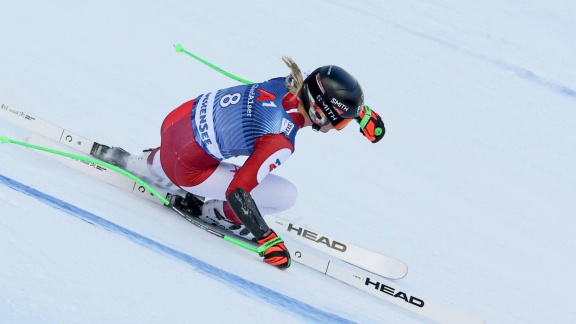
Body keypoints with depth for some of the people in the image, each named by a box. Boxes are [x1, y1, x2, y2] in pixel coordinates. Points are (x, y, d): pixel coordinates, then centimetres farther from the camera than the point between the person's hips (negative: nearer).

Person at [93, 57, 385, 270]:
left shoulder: (292, 83, -12)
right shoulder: (280, 142, -31)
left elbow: (333, 91, 12)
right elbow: (238, 192, -29)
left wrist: (363, 113, 12)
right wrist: (267, 239, -20)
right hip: (184, 167, -8)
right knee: (285, 196, -8)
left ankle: (142, 162, 45)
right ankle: (215, 213, 11)